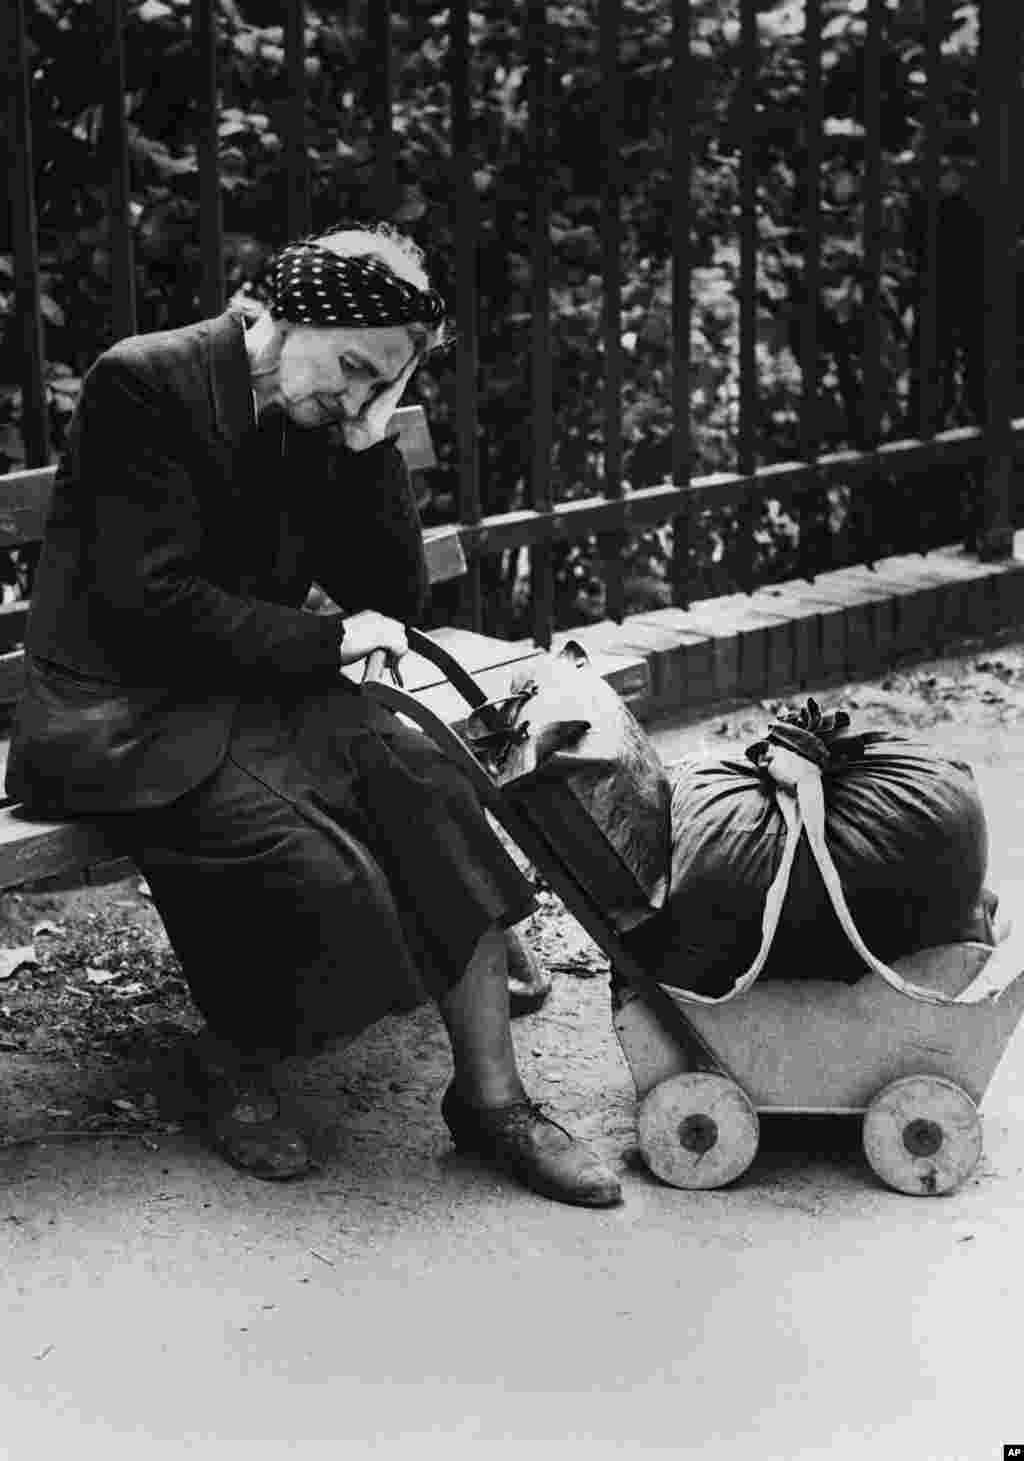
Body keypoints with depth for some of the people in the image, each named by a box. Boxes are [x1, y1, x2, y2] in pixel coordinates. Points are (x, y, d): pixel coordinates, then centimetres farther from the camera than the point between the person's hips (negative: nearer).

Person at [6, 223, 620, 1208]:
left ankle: (490, 1097, -14)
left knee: (437, 793, -20)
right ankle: (234, 1071, -1)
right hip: (117, 714, -6)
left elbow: (397, 599, 8)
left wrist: (369, 444, -3)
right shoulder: (144, 384, -13)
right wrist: (325, 640, -15)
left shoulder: (321, 426, 7)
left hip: (256, 693, 6)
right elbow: (149, 596, -20)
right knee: (313, 864, -30)